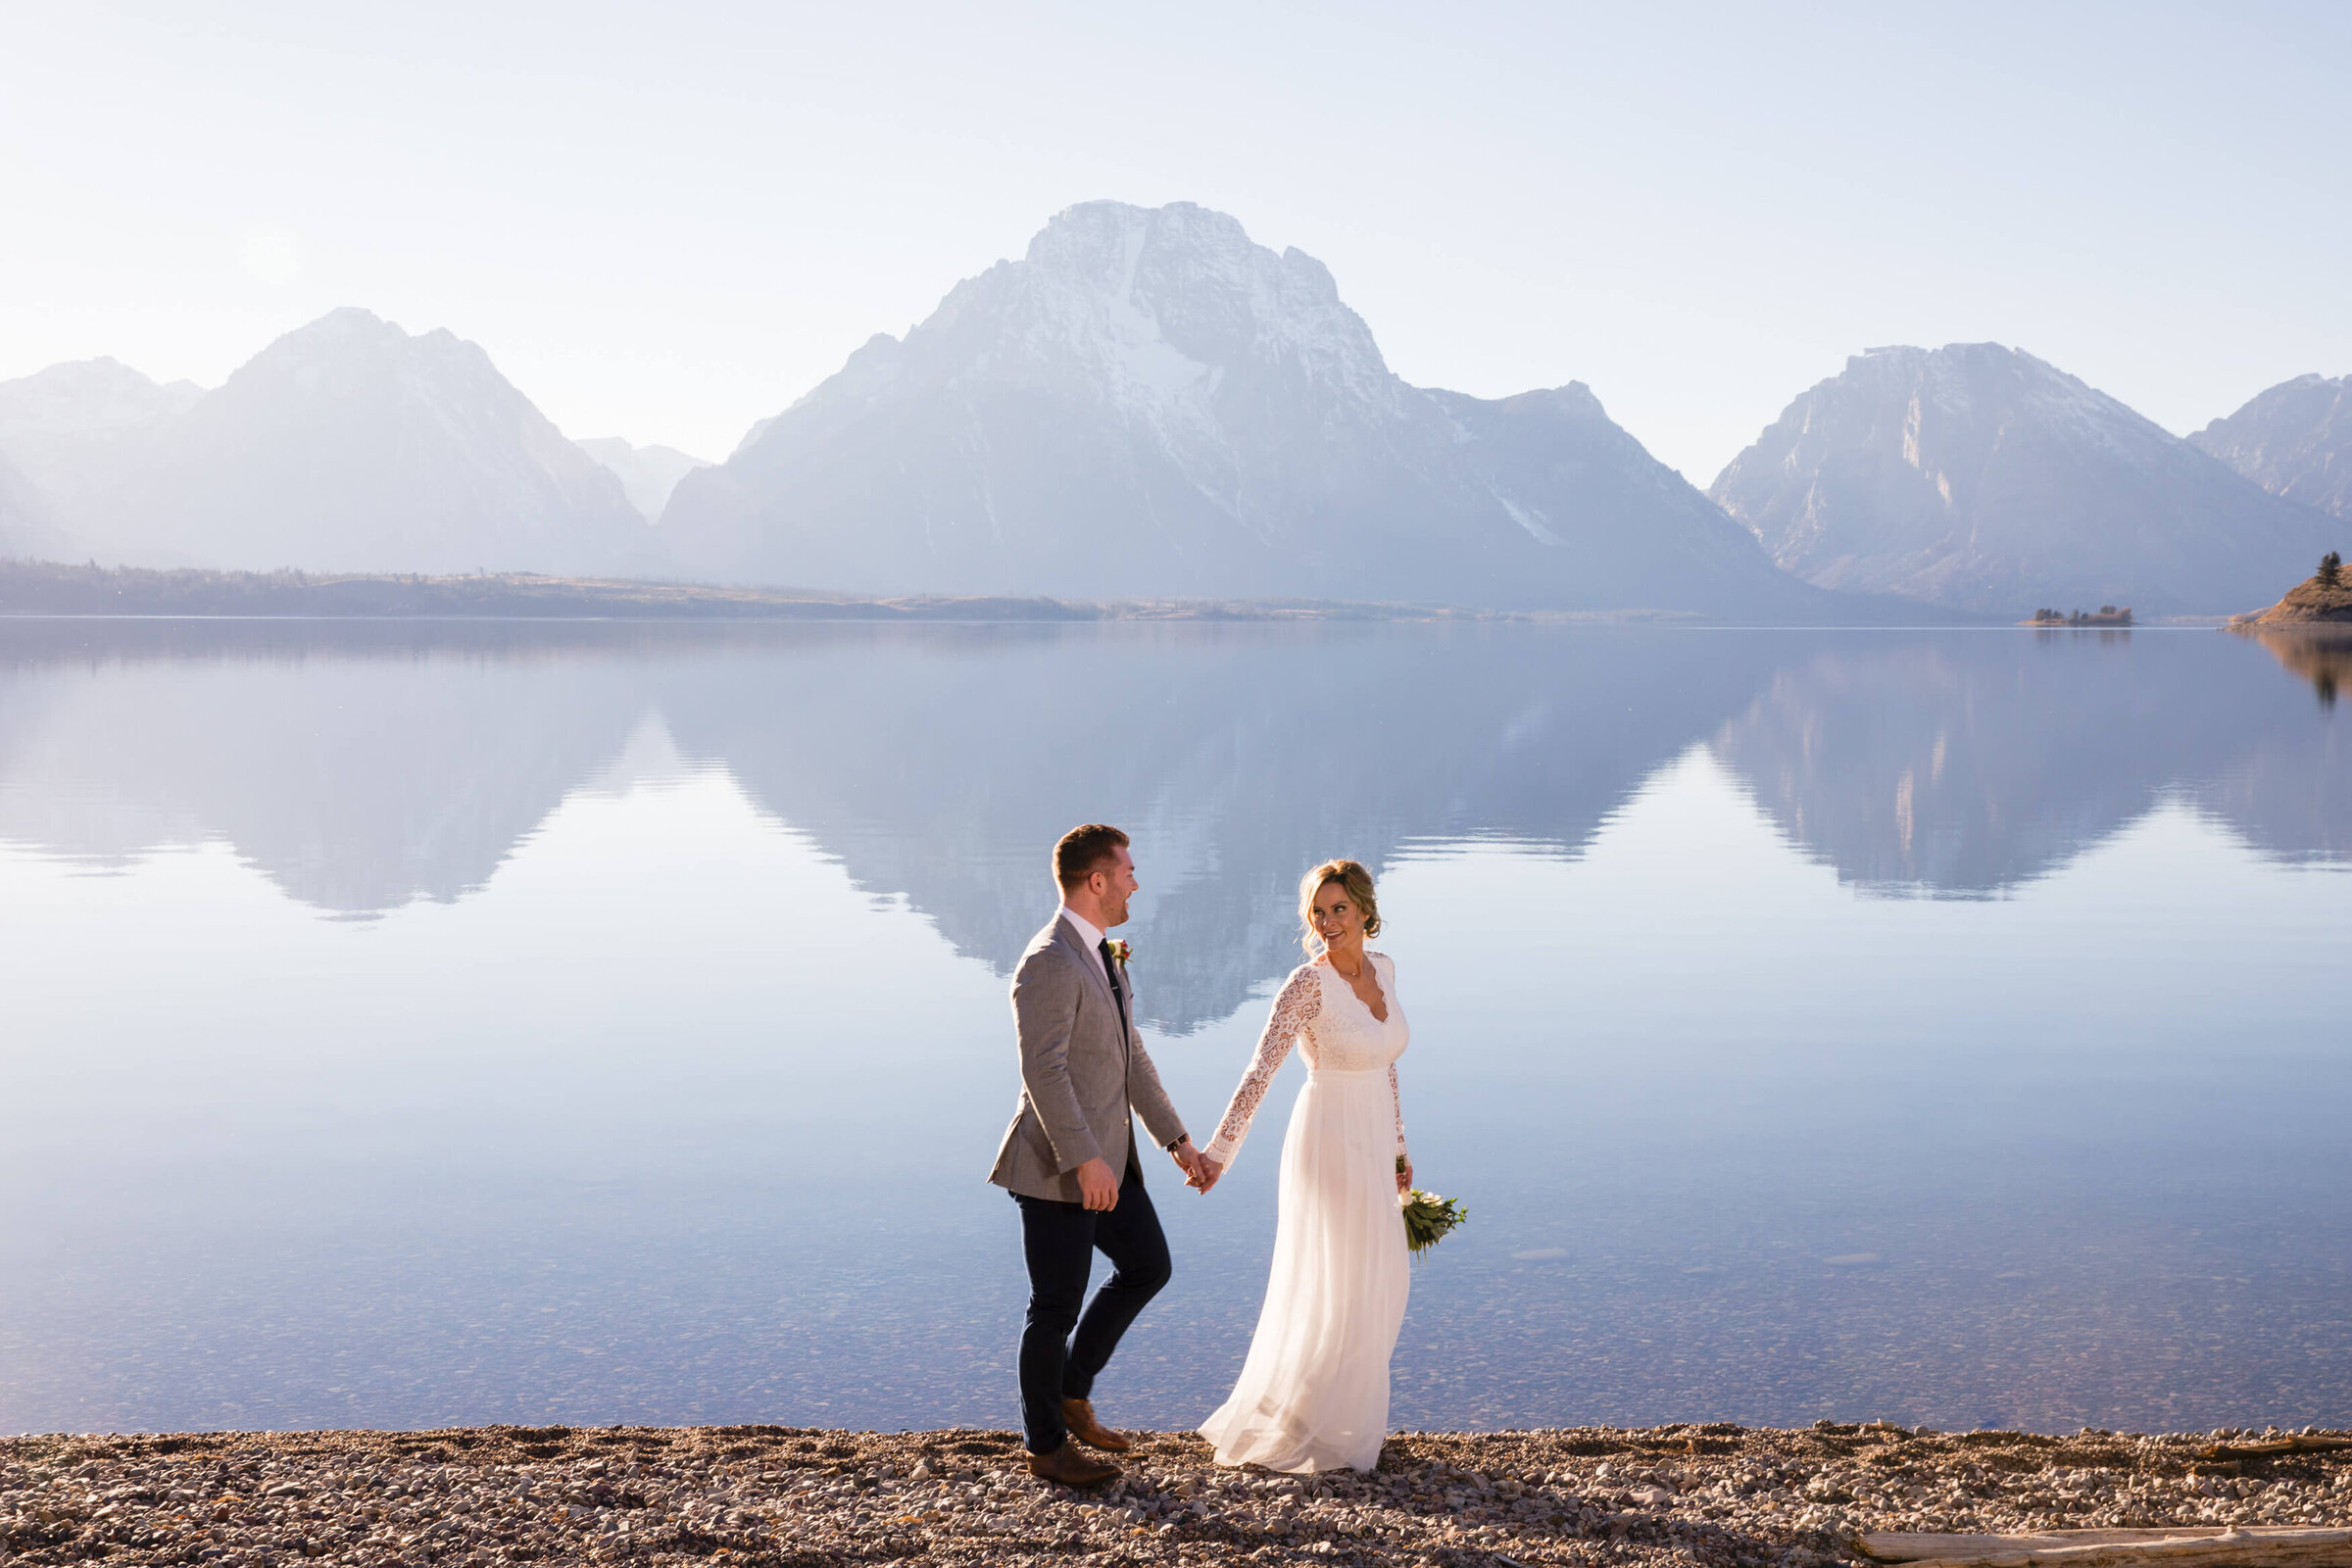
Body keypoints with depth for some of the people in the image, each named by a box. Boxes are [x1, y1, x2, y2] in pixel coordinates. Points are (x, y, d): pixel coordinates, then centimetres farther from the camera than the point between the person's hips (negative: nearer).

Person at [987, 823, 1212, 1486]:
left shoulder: (1105, 957, 12)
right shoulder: (1049, 964, -19)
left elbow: (1132, 1056, 18)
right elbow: (1043, 1070, -26)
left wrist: (1175, 1138, 18)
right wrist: (1084, 1160, -30)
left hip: (1108, 1158, 10)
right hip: (1059, 1167, -10)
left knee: (1147, 1266, 17)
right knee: (1057, 1307, 3)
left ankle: (1072, 1393, 29)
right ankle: (1047, 1444, 19)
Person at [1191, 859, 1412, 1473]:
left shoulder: (1382, 969, 4)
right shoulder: (1308, 983, -18)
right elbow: (1260, 1070, -23)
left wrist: (1398, 1147, 17)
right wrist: (1219, 1151, -29)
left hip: (1372, 1145, 8)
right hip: (1329, 1141, -8)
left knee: (1377, 1283, 15)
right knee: (1341, 1289, -1)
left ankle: (1343, 1415, 31)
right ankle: (1299, 1428, 14)